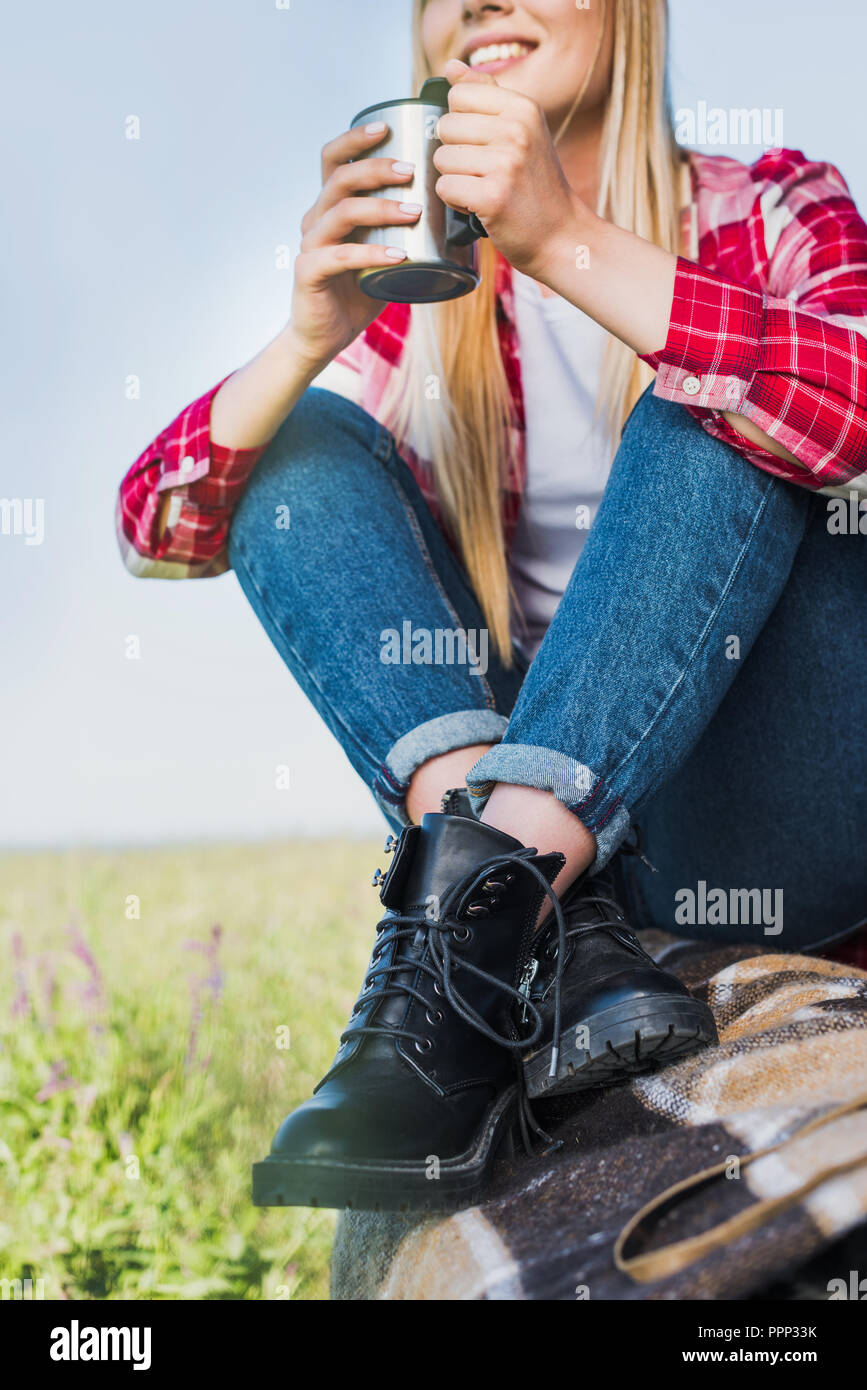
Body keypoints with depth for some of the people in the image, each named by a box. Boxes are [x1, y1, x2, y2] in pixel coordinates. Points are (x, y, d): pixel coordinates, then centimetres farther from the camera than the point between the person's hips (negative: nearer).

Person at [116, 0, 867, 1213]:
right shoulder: (421, 296, 9)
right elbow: (158, 530, -1)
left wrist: (570, 246, -30)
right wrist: (312, 333, -18)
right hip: (556, 811, 3)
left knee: (717, 399, -20)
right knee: (301, 442, -7)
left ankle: (470, 929, -33)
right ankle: (554, 945, -30)